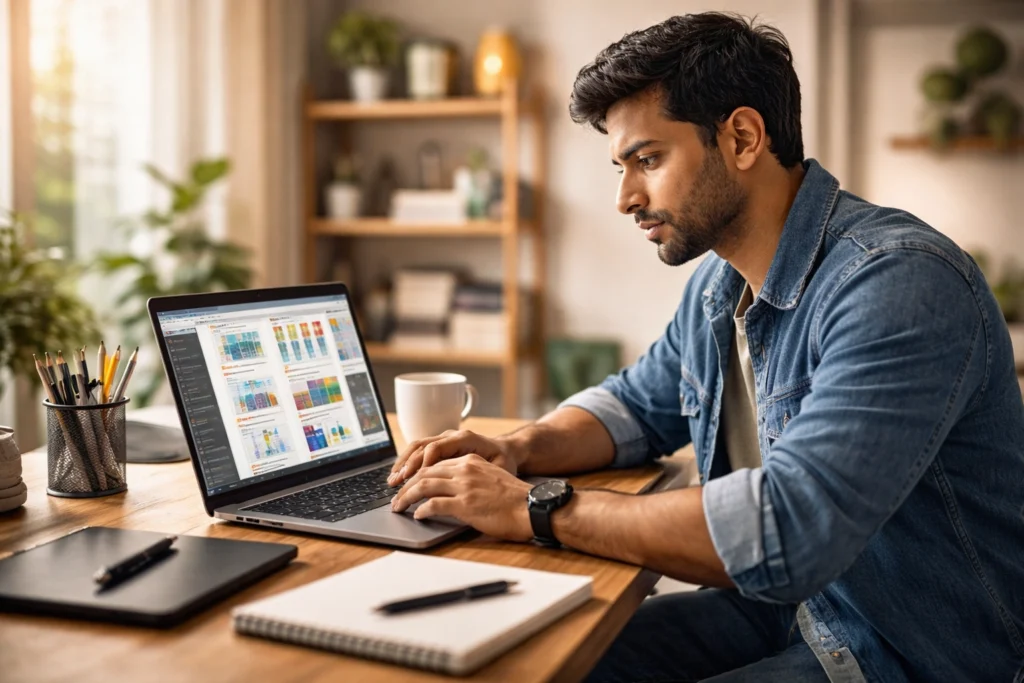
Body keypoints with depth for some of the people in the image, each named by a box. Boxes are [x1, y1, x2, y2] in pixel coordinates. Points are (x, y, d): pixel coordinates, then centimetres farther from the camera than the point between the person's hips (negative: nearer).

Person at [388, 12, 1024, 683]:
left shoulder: (898, 284, -26)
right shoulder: (717, 285, 3)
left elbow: (788, 530, -35)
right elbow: (637, 404, 19)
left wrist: (537, 509, -26)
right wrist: (516, 450, -3)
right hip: (780, 607, 7)